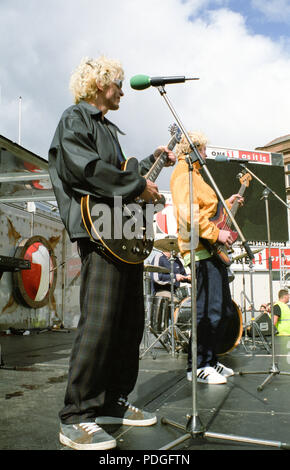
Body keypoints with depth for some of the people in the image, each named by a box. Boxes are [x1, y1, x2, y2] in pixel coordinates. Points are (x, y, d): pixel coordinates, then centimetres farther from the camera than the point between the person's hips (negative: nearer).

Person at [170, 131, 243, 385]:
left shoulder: (194, 174, 26)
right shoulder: (183, 173, -7)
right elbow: (188, 213, -22)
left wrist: (227, 203, 26)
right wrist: (216, 232, -23)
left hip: (212, 251, 11)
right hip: (202, 251, -11)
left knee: (221, 309, 13)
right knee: (209, 311, -10)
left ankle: (210, 360, 22)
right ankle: (197, 366, 0)